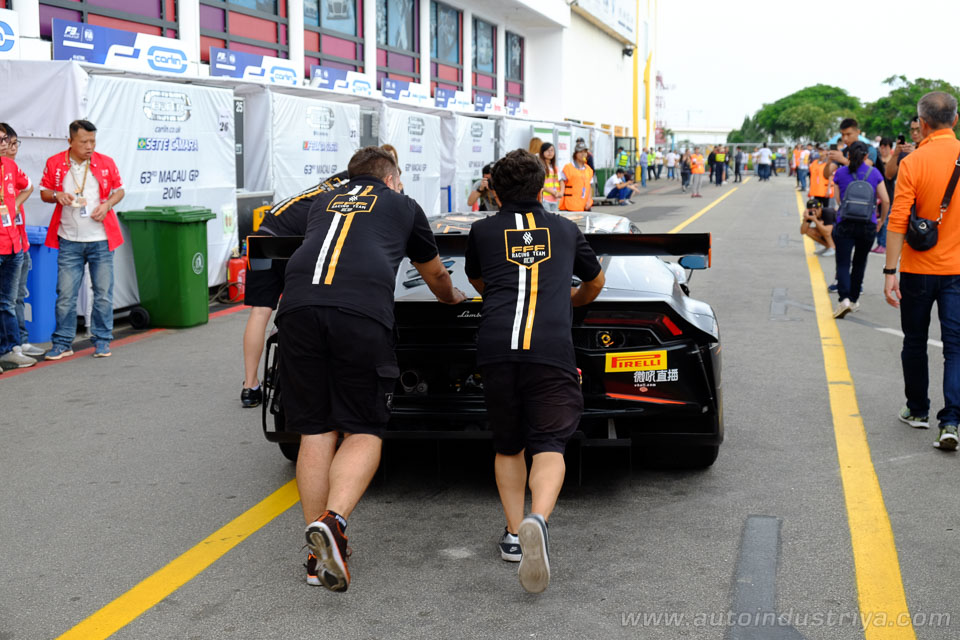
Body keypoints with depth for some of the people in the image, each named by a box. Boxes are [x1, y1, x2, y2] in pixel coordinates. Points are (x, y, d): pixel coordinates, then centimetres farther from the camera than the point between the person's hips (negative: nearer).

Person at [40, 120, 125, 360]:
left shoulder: (106, 163, 1)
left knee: (103, 292, 4)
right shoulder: (54, 163, 1)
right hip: (69, 241, 0)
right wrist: (57, 196, -12)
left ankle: (102, 340, 15)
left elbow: (119, 190, 10)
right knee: (65, 294, 0)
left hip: (101, 239, 0)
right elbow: (45, 192, 10)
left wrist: (107, 205, -9)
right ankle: (63, 342, 10)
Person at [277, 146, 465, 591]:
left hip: (298, 305, 3)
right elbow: (436, 276, 41)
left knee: (315, 433, 8)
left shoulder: (324, 201, 34)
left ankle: (319, 557, 8)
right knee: (363, 432, 5)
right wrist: (453, 298, 64)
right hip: (362, 311, -3)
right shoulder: (402, 206, 27)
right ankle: (333, 521, -19)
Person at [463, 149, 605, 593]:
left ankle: (514, 532, 11)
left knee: (507, 446, 18)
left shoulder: (482, 231, 22)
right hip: (552, 347, -1)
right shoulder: (565, 229, 23)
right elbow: (595, 281, 40)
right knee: (548, 444, -3)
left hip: (495, 345, 1)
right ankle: (537, 520, -28)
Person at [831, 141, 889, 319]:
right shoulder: (874, 173, 2)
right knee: (860, 262, 17)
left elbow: (838, 200, 8)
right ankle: (854, 300, 24)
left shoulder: (841, 173, 1)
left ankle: (844, 298, -25)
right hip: (868, 225, 1)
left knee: (843, 263, -3)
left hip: (845, 223, -1)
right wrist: (881, 221, 15)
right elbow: (885, 200, 1)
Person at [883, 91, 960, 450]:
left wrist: (890, 272, -12)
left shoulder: (913, 162, -11)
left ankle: (917, 411, 27)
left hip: (919, 268, -2)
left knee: (915, 342, 15)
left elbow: (898, 221, -15)